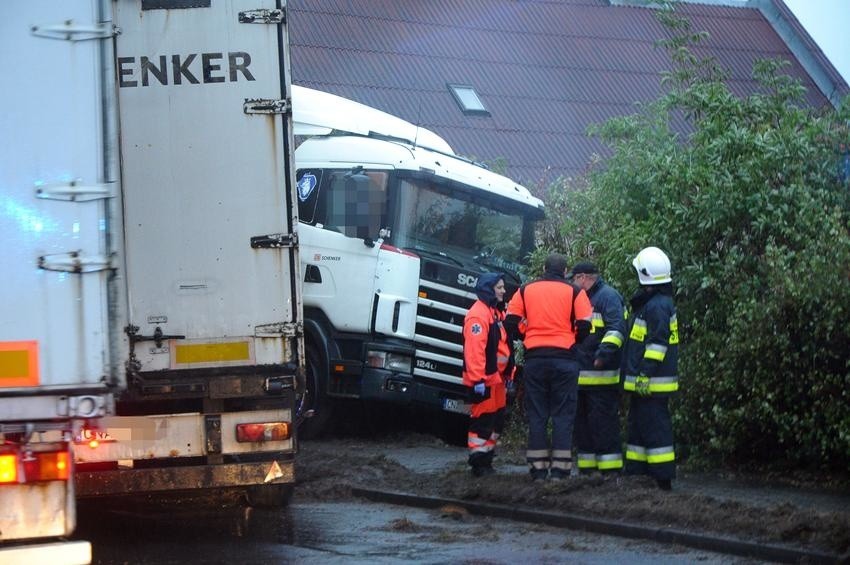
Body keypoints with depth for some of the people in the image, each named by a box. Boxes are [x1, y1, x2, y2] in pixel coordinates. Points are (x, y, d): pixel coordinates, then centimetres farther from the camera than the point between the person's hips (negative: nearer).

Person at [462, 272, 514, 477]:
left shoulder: (496, 312, 17)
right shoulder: (478, 314, -16)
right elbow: (474, 349, -22)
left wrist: (508, 374, 21)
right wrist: (478, 379, -25)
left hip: (496, 377, 10)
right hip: (484, 379, -10)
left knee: (497, 420, 16)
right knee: (483, 420, -6)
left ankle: (487, 459, 25)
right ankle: (478, 464, -2)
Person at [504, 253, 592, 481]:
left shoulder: (526, 290, 7)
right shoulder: (574, 292, 1)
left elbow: (510, 323, 3)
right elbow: (585, 325, -5)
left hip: (534, 358, 2)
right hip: (564, 358, -2)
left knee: (537, 415, 7)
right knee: (563, 414, 2)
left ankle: (538, 470, 5)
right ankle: (559, 470, -3)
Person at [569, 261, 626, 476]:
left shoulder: (608, 297, -7)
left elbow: (616, 328, -21)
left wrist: (606, 350, -33)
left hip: (602, 375, -10)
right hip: (582, 376, 10)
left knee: (603, 421, -11)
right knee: (582, 421, 12)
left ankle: (611, 468, -10)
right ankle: (586, 467, 17)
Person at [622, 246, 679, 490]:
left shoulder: (657, 306, -16)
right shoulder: (648, 302, 17)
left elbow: (658, 343, -22)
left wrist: (645, 374, -24)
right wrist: (637, 375, 26)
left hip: (652, 381, -11)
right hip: (644, 381, 11)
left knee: (655, 428, -9)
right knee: (637, 426, 15)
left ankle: (663, 479, -8)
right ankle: (635, 471, 22)